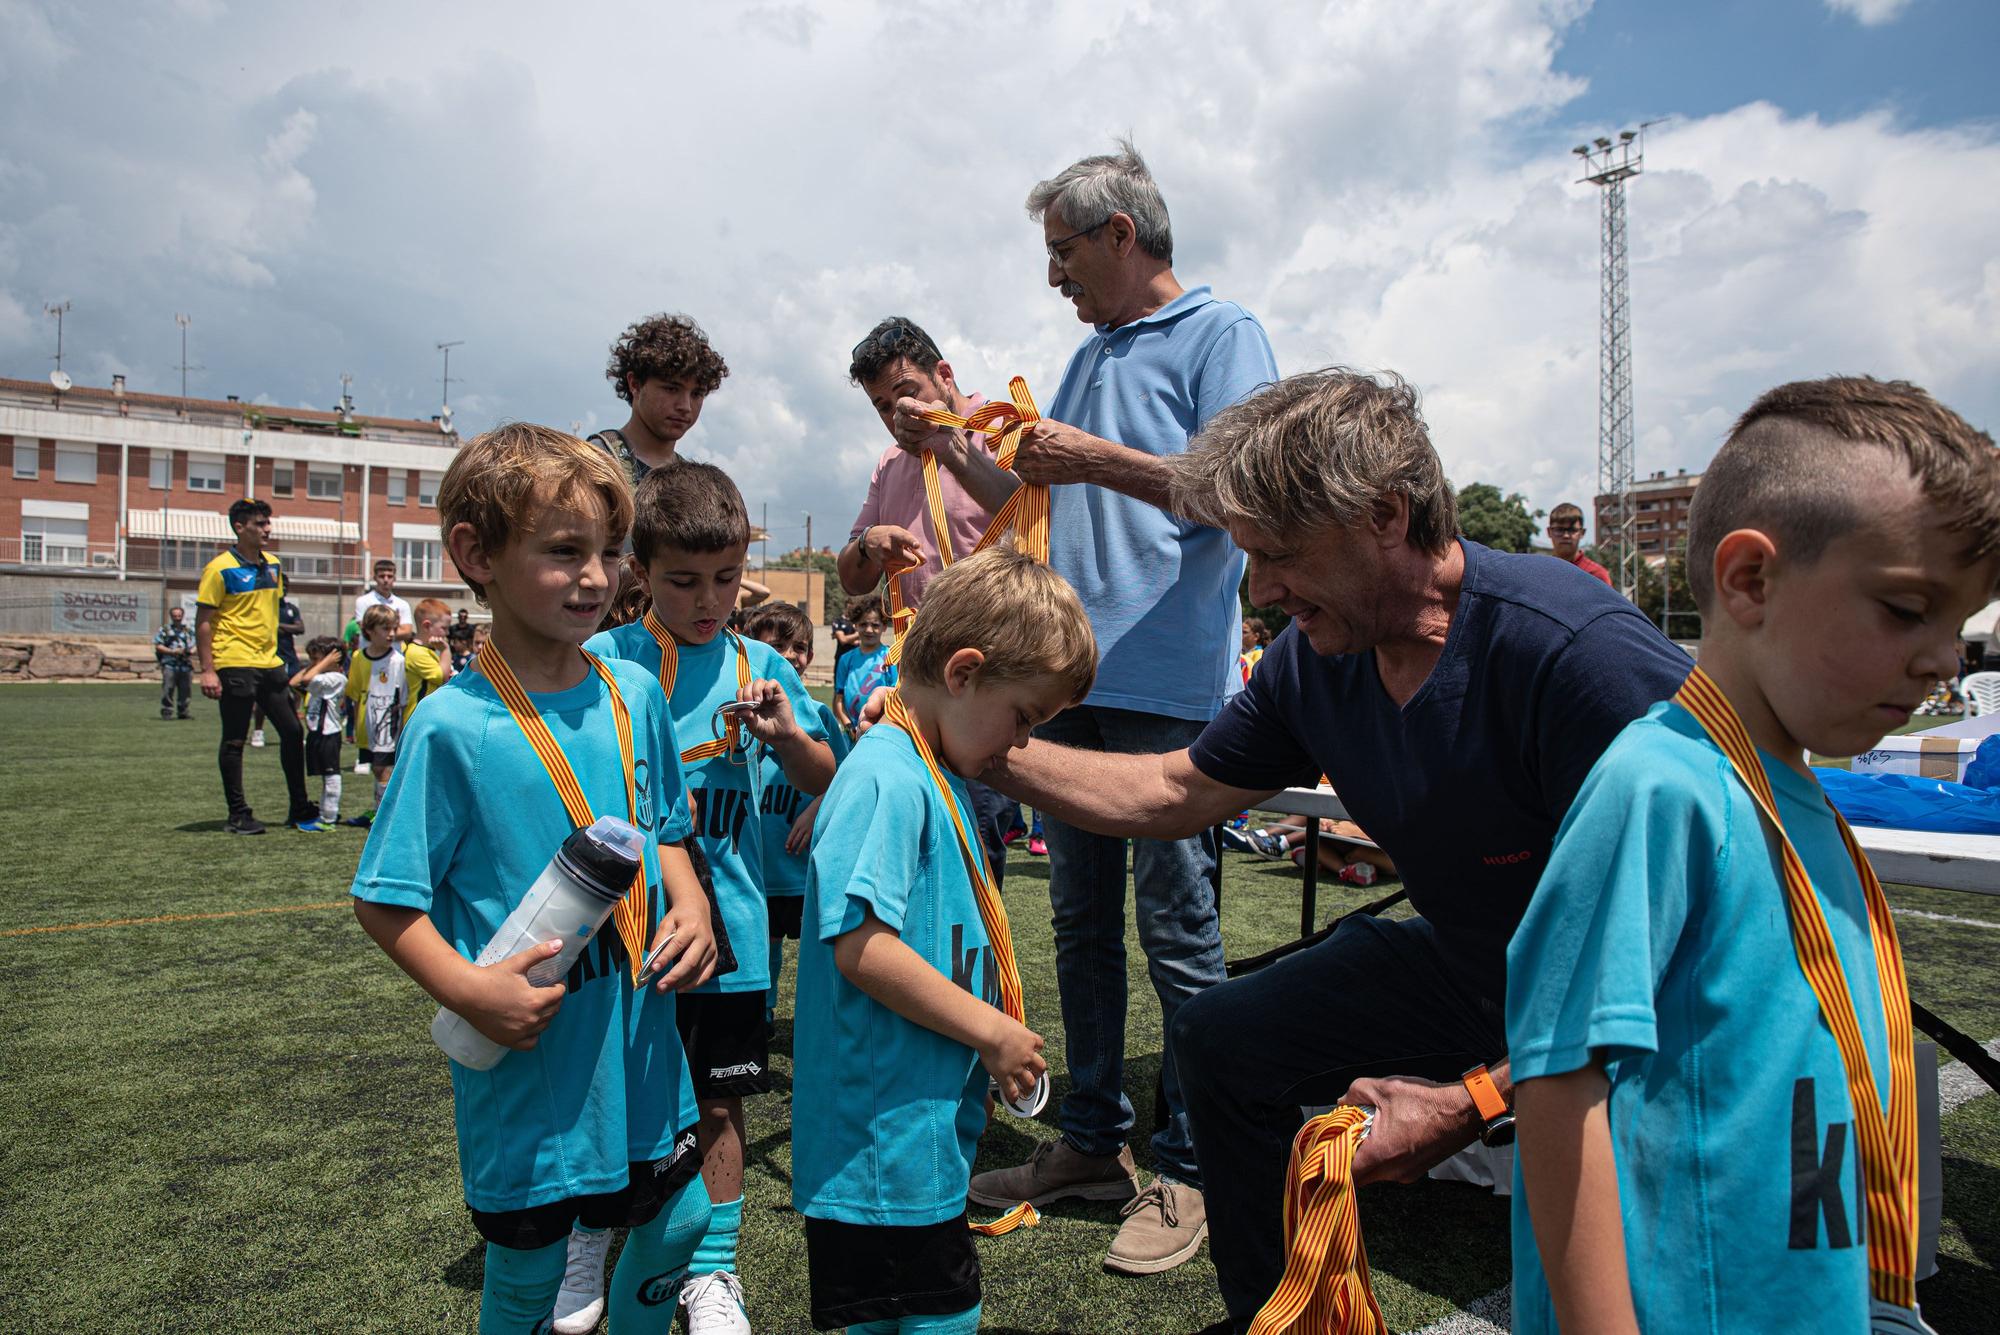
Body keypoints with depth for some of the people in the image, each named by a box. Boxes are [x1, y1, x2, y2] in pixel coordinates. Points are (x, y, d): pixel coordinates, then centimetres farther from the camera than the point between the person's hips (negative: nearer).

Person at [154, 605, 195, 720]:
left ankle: (182, 712, 15)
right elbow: (158, 646, 1)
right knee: (168, 690, -6)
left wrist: (191, 651, -6)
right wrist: (172, 651, -12)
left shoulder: (189, 632, 17)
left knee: (185, 690, 6)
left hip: (186, 666, 3)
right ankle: (167, 712, -2)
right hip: (169, 665, -3)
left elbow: (194, 647, 17)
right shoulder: (164, 630, 6)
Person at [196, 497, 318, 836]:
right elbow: (203, 621, -10)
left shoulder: (272, 565, 11)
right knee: (234, 741, 2)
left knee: (292, 732, 8)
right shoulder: (220, 568, -9)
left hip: (270, 664, 7)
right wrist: (207, 670, -15)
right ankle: (238, 815, 9)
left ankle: (299, 807, 17)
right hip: (235, 665, -7)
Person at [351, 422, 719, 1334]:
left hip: (640, 1038, 5)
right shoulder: (452, 727, -17)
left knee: (677, 1219, 20)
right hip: (527, 1054, -4)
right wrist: (466, 989, -23)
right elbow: (384, 900, -11)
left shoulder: (635, 695, -2)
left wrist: (690, 909, -6)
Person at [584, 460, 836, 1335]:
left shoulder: (758, 666, 2)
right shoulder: (602, 662, -6)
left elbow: (822, 784, 6)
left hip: (726, 924, 2)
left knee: (717, 1101, 13)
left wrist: (787, 731, -13)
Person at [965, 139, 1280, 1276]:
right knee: (1082, 919, 12)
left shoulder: (1222, 333, -2)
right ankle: (1095, 1141, 26)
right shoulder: (1091, 356, 22)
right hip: (1073, 672, 8)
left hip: (1168, 680, -8)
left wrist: (1095, 457, -14)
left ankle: (1192, 1170, 14)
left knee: (1178, 925, -1)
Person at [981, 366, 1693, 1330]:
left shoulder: (1579, 653, -34)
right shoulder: (1314, 658, -11)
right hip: (1466, 966, 7)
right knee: (1222, 1040, 8)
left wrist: (1472, 1103, -33)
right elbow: (1179, 792, 1)